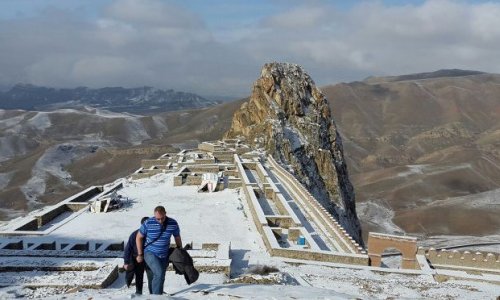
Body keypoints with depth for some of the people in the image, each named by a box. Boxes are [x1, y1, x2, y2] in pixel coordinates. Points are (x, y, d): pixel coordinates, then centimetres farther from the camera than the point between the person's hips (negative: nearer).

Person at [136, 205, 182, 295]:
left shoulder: (173, 224, -9)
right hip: (150, 253, -4)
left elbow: (177, 238, 7)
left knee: (160, 278, 10)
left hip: (164, 256, 4)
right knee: (159, 273, -23)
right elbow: (139, 237, -3)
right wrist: (140, 254, -2)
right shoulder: (148, 223, -16)